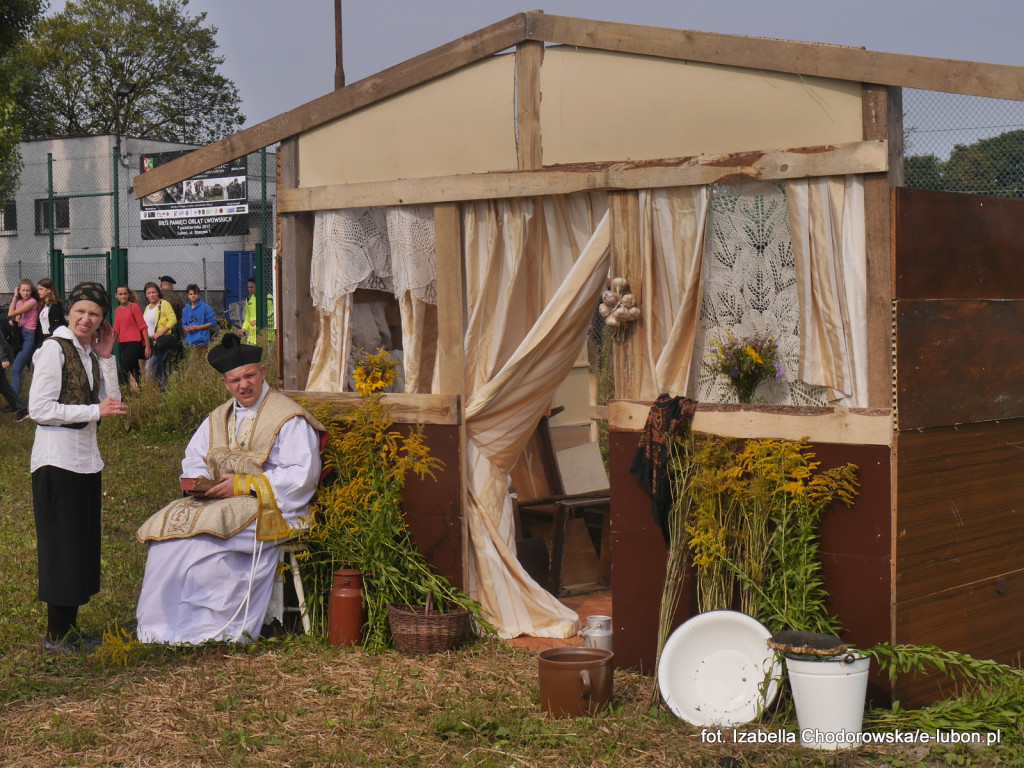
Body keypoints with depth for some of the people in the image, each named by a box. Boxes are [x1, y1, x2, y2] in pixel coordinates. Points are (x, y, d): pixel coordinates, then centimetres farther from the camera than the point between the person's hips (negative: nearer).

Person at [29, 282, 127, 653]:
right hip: (57, 460, -8)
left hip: (86, 459, 8)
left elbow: (111, 403, 8)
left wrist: (106, 359, 1)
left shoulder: (91, 354, 13)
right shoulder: (54, 348, -10)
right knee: (61, 545, -3)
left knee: (83, 545, 10)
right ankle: (55, 636, 5)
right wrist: (94, 411, -17)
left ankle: (70, 629, 19)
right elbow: (39, 409, -17)